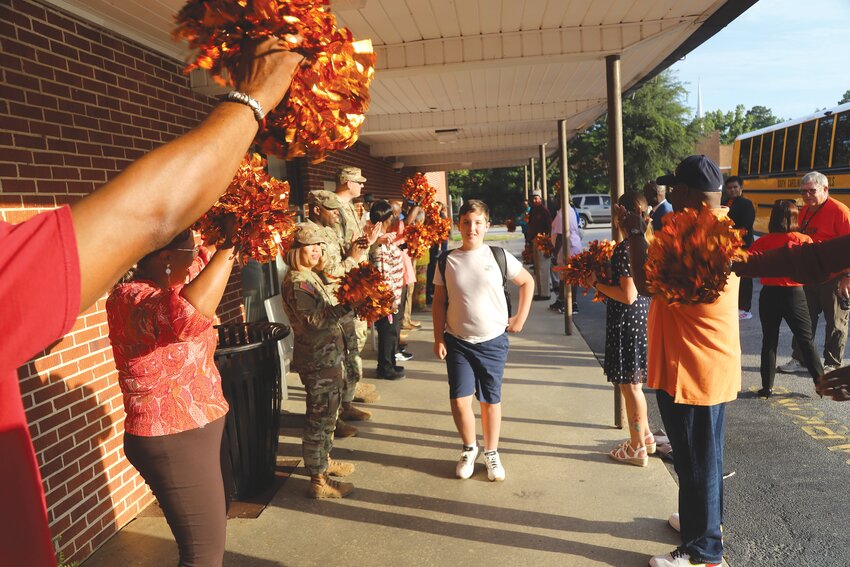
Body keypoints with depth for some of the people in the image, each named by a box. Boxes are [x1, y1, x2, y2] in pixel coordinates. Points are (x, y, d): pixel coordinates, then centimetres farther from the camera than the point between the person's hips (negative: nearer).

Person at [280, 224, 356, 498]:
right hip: (318, 359, -10)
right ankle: (318, 480, 13)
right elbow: (314, 320, -28)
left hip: (329, 355, 10)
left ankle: (324, 460, 41)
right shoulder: (296, 281, -18)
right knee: (320, 417, 0)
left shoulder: (311, 276, 12)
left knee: (328, 412, 23)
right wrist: (348, 306, -34)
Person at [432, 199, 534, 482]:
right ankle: (469, 448, 23)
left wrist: (520, 318, 5)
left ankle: (491, 453, 30)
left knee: (491, 399, 10)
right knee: (459, 399, -4)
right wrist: (438, 338, -1)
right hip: (457, 341, 1)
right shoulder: (447, 260, -2)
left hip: (493, 340, 0)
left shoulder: (498, 256, -4)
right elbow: (439, 302, 3)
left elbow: (527, 282, 9)